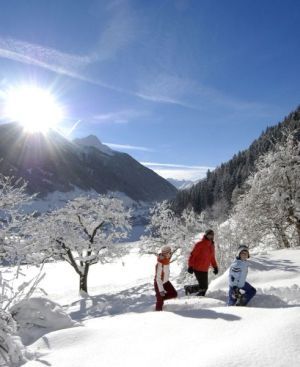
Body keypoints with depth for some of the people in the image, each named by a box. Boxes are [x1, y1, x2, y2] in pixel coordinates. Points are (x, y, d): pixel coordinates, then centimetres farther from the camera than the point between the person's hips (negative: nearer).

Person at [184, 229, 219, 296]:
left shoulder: (212, 245, 11)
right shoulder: (200, 244, -12)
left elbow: (212, 257, 22)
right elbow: (192, 255, -12)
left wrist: (215, 267, 14)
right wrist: (190, 266, -17)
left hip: (205, 270, 8)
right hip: (198, 269, -7)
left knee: (204, 287, 7)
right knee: (203, 286, -8)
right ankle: (189, 288, 12)